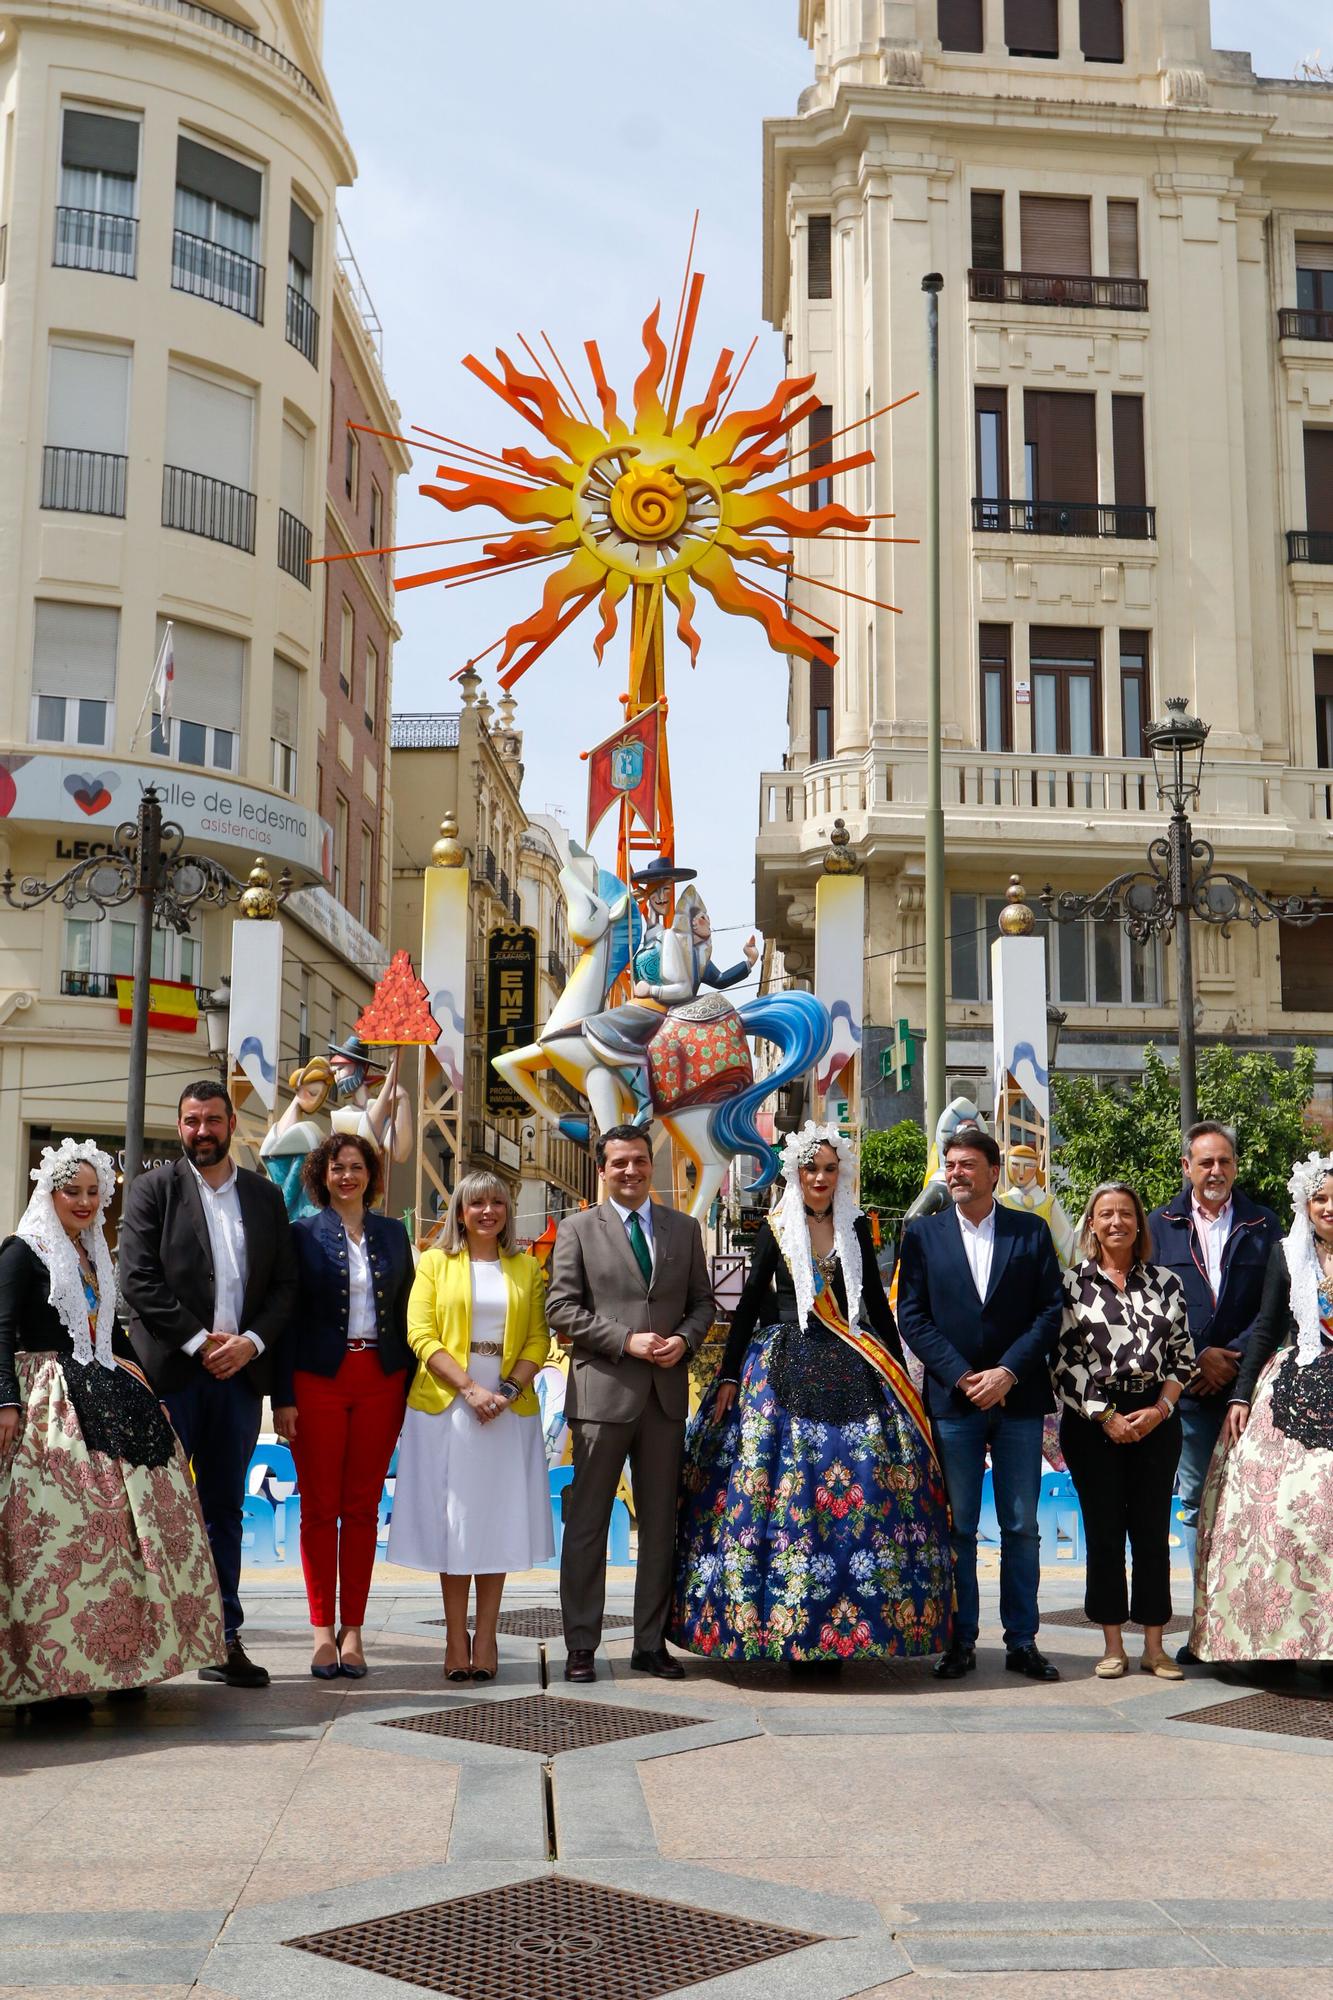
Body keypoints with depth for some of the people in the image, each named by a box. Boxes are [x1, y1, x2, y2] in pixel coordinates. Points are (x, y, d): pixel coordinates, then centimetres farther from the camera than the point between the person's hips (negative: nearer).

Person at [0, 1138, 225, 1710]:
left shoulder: (93, 1255, 19)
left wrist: (144, 1388, 19)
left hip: (102, 1400, 7)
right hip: (47, 1401, -7)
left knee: (119, 1522, 2)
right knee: (57, 1528, -12)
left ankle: (117, 1657, 9)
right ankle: (50, 1671, -7)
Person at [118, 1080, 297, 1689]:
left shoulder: (265, 1195, 13)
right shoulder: (153, 1188, 2)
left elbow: (284, 1284, 10)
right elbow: (137, 1279, -7)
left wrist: (251, 1341, -7)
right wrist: (200, 1340, -12)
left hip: (239, 1370, 4)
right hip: (170, 1371, -3)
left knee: (224, 1510, 9)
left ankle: (223, 1639, 13)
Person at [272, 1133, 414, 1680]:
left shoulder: (392, 1233, 11)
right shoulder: (304, 1234, 2)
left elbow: (406, 1312, 12)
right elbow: (287, 1317, 0)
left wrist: (408, 1387, 5)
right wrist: (283, 1397, -7)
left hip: (379, 1382, 2)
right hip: (318, 1381, -2)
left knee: (363, 1507, 5)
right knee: (319, 1506, 2)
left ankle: (353, 1630, 11)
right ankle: (322, 1630, 9)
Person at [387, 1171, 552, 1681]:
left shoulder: (526, 1268, 12)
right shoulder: (434, 1263, 6)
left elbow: (538, 1338, 6)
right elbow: (422, 1336, -3)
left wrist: (509, 1389, -10)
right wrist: (470, 1388, -14)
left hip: (509, 1409, 1)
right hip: (447, 1407, -1)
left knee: (498, 1520, 2)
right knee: (452, 1520, 0)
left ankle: (486, 1636, 8)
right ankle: (456, 1638, 5)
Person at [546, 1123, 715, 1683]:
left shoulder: (683, 1228, 12)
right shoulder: (577, 1229, 2)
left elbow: (702, 1301, 14)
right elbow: (560, 1307, -4)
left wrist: (684, 1339, -7)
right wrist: (627, 1340, -13)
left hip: (666, 1395, 3)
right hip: (602, 1391, -3)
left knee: (660, 1525, 8)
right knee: (587, 1524, 1)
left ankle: (651, 1643, 18)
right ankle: (581, 1646, 9)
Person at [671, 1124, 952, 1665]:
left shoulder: (856, 1227, 10)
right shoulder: (775, 1229, 5)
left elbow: (876, 1301, 15)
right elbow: (749, 1304, 4)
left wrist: (900, 1371, 13)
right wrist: (729, 1377, -2)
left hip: (850, 1372, 2)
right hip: (787, 1370, -2)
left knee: (859, 1491, -5)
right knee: (783, 1491, -9)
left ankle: (836, 1634, 2)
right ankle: (785, 1624, 0)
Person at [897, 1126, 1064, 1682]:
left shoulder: (1031, 1231, 5)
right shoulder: (922, 1233, 5)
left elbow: (1050, 1310, 1)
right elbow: (911, 1315, 1)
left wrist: (1008, 1372, -11)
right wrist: (960, 1376, -9)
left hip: (1019, 1398, 0)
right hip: (953, 1399, 0)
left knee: (1021, 1527, 6)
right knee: (957, 1528, 4)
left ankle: (1022, 1642, 14)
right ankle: (961, 1641, 12)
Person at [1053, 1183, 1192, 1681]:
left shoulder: (1166, 1283, 7)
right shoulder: (1073, 1283, 0)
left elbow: (1182, 1356, 7)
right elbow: (1066, 1359, -4)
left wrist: (1160, 1409, -7)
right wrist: (1106, 1416, -9)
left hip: (1155, 1417, 2)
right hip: (1092, 1420, -2)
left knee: (1153, 1530, 4)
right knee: (1104, 1531, 3)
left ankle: (1154, 1645, 12)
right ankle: (1113, 1645, 11)